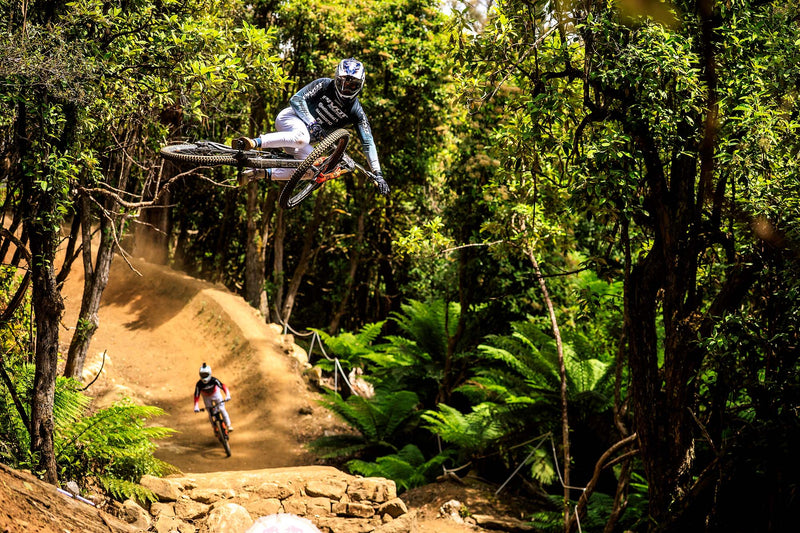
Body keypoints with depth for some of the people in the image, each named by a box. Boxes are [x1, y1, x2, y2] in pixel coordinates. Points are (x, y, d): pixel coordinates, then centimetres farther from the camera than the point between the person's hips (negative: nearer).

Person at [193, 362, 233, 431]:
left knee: (222, 409, -8)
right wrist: (196, 407, -40)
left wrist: (227, 395, -53)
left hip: (216, 394, -1)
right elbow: (196, 396, -29)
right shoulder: (199, 384, -31)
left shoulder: (214, 380, -33)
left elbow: (223, 386, -38)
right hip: (206, 397, 1)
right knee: (210, 413, -3)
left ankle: (228, 425, 6)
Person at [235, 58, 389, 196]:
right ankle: (254, 143, -42)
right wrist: (311, 122, -26)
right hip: (290, 118, -5)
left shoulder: (357, 113, -5)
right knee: (302, 137, -40)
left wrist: (377, 174, -20)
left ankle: (263, 173, -14)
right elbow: (296, 99, -12)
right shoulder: (324, 85, -9)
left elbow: (368, 143, -10)